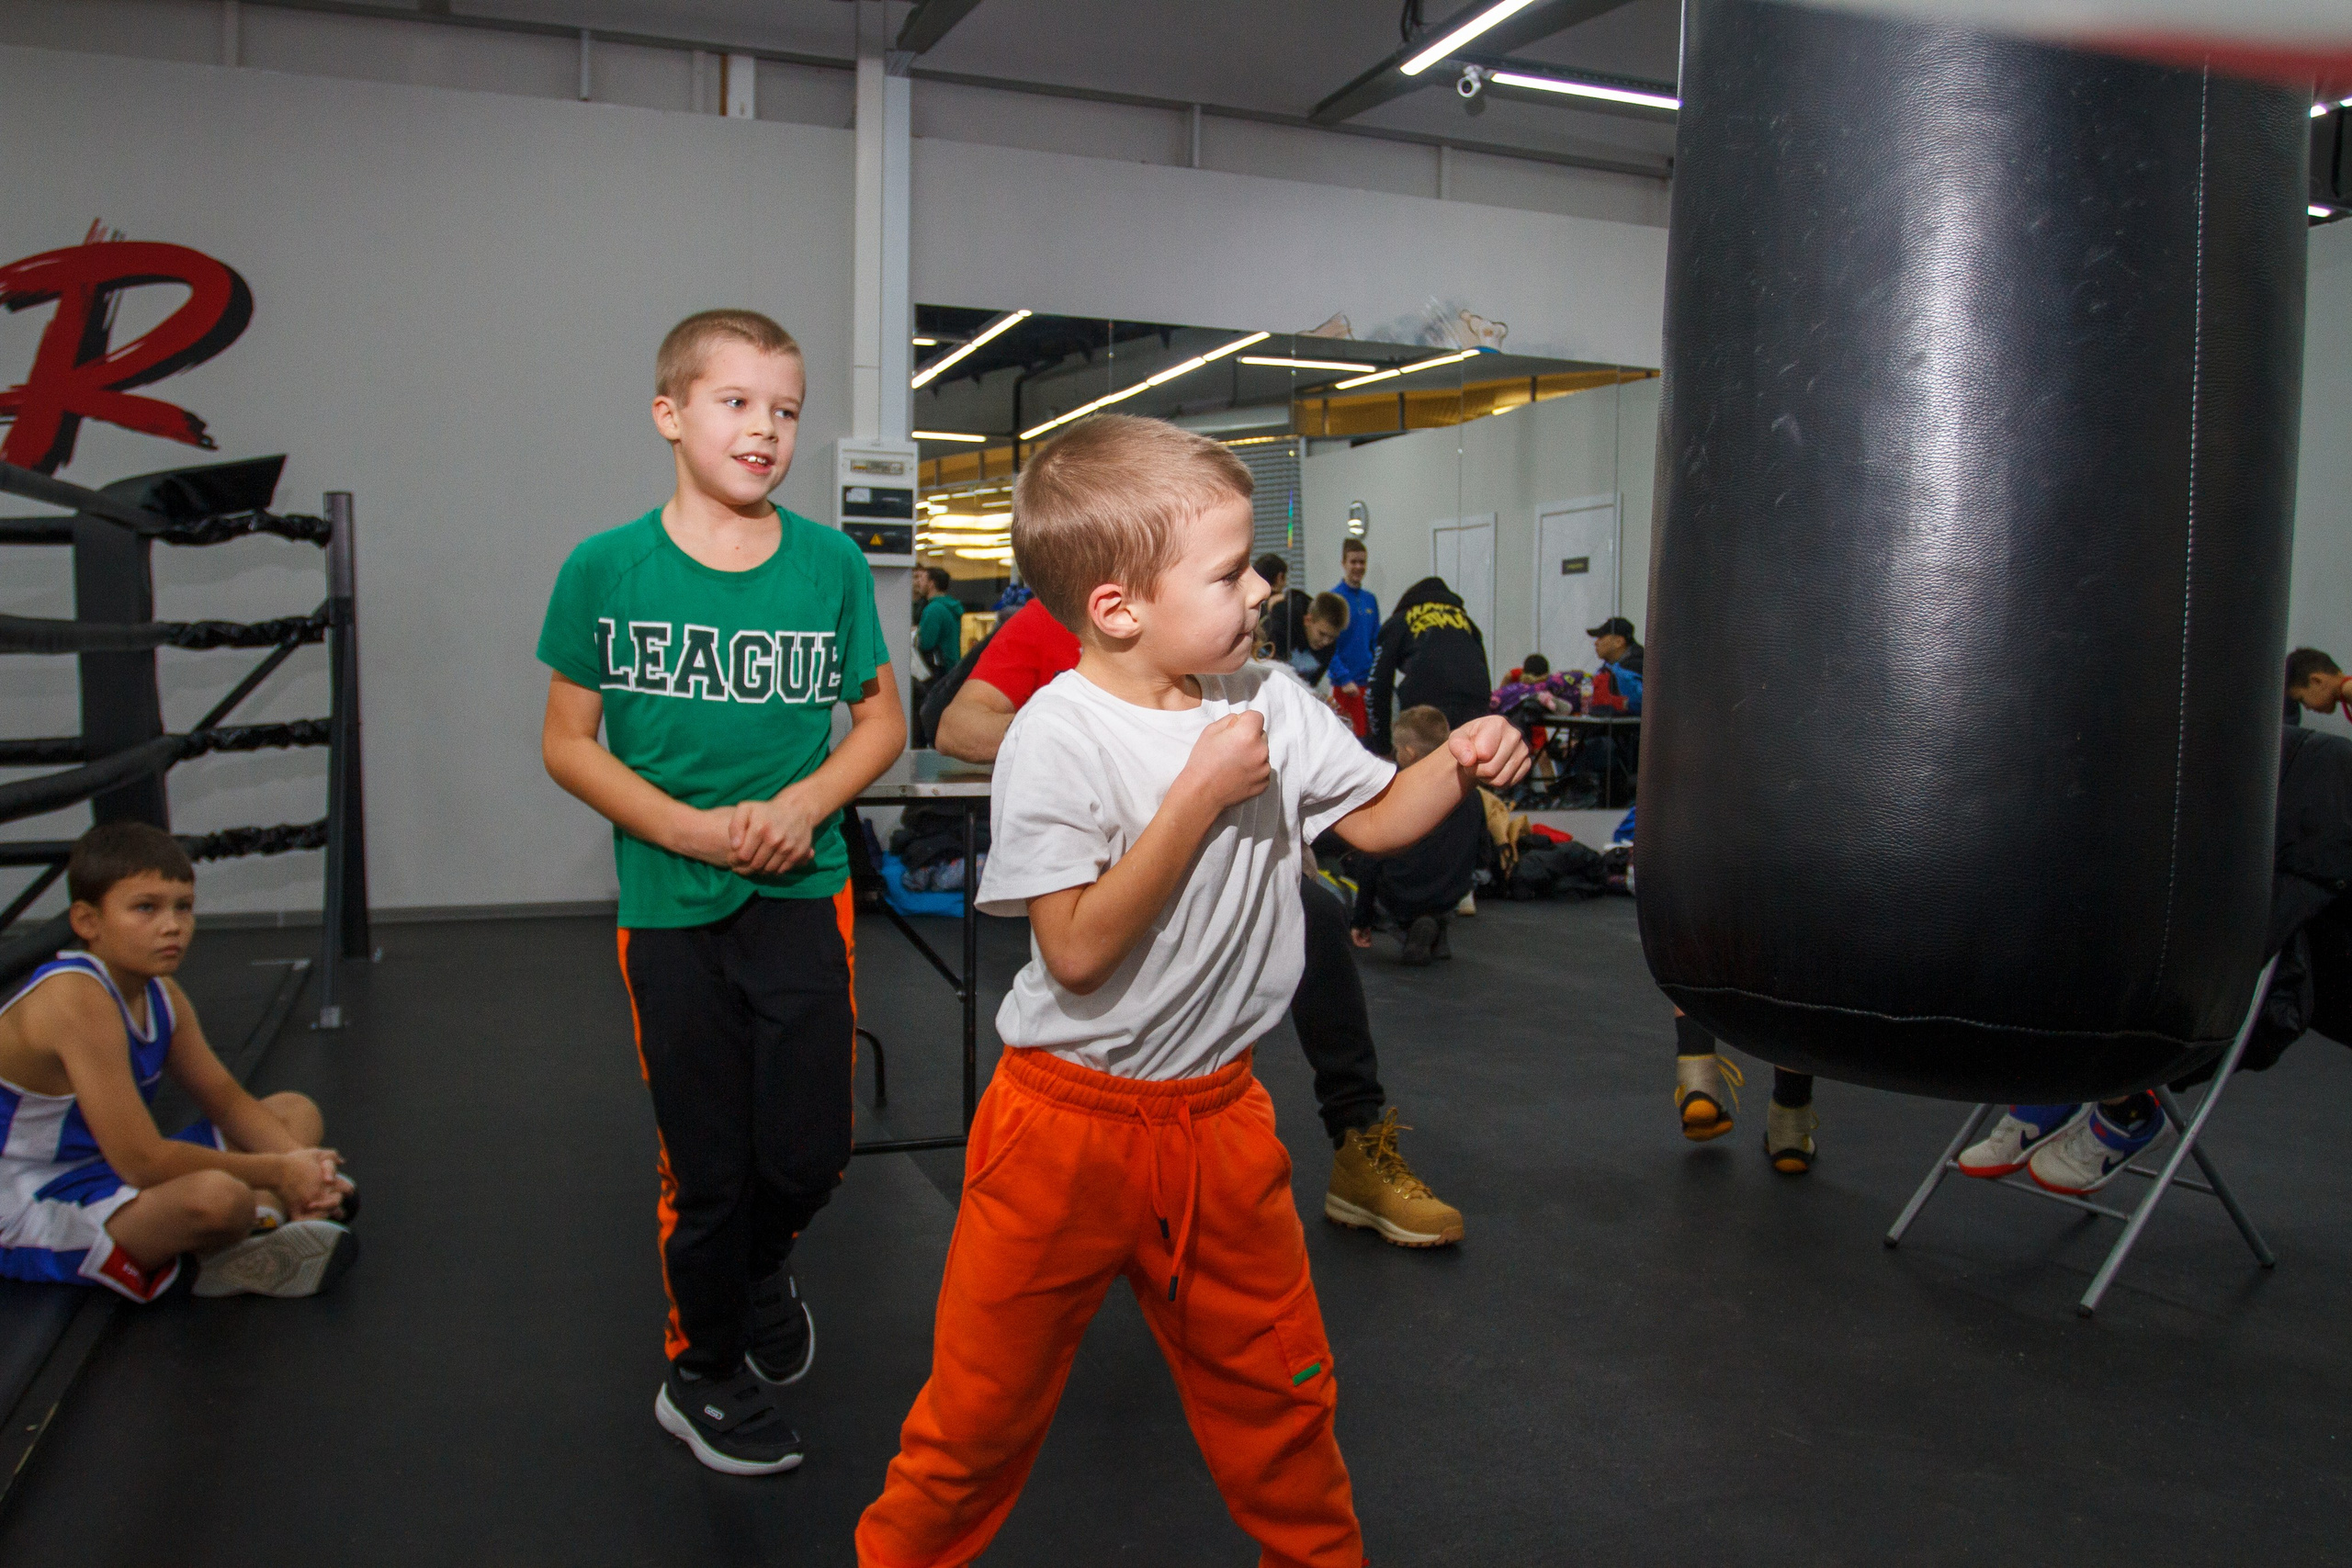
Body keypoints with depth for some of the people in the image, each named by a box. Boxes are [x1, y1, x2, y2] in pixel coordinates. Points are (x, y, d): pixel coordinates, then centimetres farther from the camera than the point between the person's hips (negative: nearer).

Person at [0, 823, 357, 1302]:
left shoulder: (162, 995, 1)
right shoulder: (76, 999, -26)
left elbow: (225, 1098, 9)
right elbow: (142, 1161, -29)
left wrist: (297, 1161, -10)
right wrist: (275, 1172, -19)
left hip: (112, 1176, 10)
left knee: (297, 1113, 13)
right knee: (217, 1197, -39)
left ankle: (260, 1219, -16)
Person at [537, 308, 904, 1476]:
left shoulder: (830, 563, -3)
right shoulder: (606, 568, -6)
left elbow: (881, 717, 5)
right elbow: (567, 741, -1)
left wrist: (804, 806, -12)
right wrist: (690, 828, -14)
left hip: (804, 894, 1)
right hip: (671, 904, -1)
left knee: (809, 1149, 4)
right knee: (705, 1166, 10)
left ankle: (762, 1267, 41)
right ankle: (705, 1373, 35)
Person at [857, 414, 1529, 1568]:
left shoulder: (1267, 704, -2)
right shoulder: (1057, 736, -20)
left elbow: (1375, 819, 12)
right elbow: (1079, 950, -25)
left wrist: (1459, 765, -8)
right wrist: (1201, 792, -25)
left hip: (1218, 1115, 5)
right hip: (1069, 1121, -5)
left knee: (1275, 1389, 22)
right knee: (984, 1409, 12)